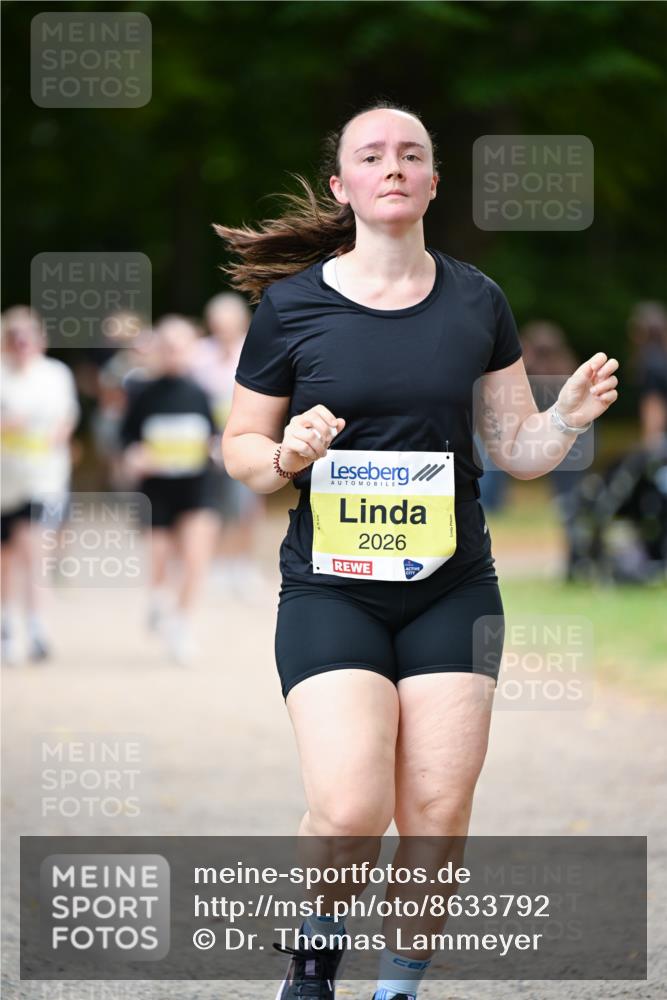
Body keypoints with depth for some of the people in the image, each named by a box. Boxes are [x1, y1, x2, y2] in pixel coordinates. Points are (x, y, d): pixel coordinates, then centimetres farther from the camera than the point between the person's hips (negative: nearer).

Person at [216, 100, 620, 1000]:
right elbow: (240, 446, 6)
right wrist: (284, 457, -16)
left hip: (452, 586, 3)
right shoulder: (290, 304, -2)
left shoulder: (477, 302, 6)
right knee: (351, 810, -17)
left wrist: (572, 414, -10)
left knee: (438, 818, -4)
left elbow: (517, 448, 11)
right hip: (330, 587, -3)